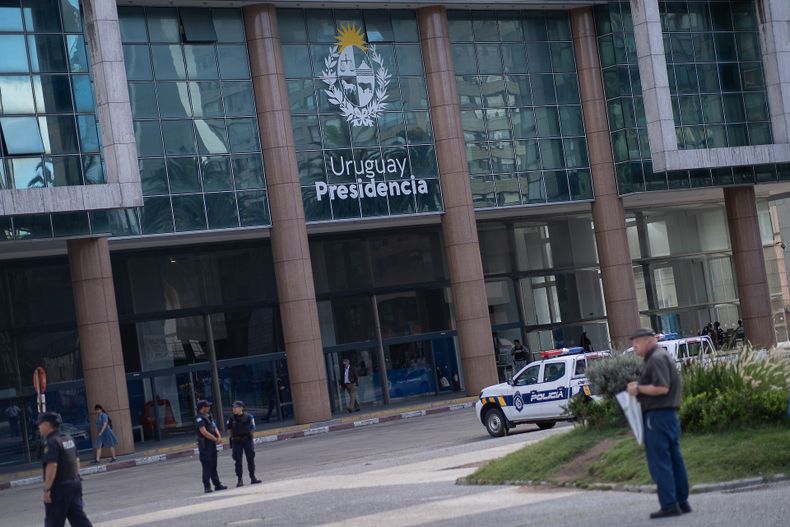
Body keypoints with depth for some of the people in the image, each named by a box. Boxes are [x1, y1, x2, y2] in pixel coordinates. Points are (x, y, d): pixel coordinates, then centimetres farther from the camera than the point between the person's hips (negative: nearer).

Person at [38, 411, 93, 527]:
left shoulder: (52, 442, -17)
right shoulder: (68, 439, 11)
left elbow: (52, 466, -25)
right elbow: (76, 460, 17)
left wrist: (47, 489, -23)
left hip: (59, 488, -8)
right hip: (75, 483, 8)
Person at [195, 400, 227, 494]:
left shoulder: (209, 417, 15)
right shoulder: (199, 419, -13)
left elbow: (215, 428, 14)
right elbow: (204, 432, -21)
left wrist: (219, 437, -7)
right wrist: (216, 439, -13)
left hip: (212, 444, 9)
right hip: (205, 445, -9)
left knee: (214, 465, 14)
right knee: (207, 466, -9)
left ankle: (217, 484, 20)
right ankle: (207, 487, -7)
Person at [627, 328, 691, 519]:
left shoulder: (657, 359, -13)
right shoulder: (662, 356, 19)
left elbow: (662, 388, -23)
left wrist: (639, 388, -13)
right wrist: (639, 387, 13)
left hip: (657, 415, -10)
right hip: (670, 415, 10)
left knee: (659, 462, -8)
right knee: (674, 459, 11)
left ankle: (669, 505, -8)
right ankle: (682, 502, 15)